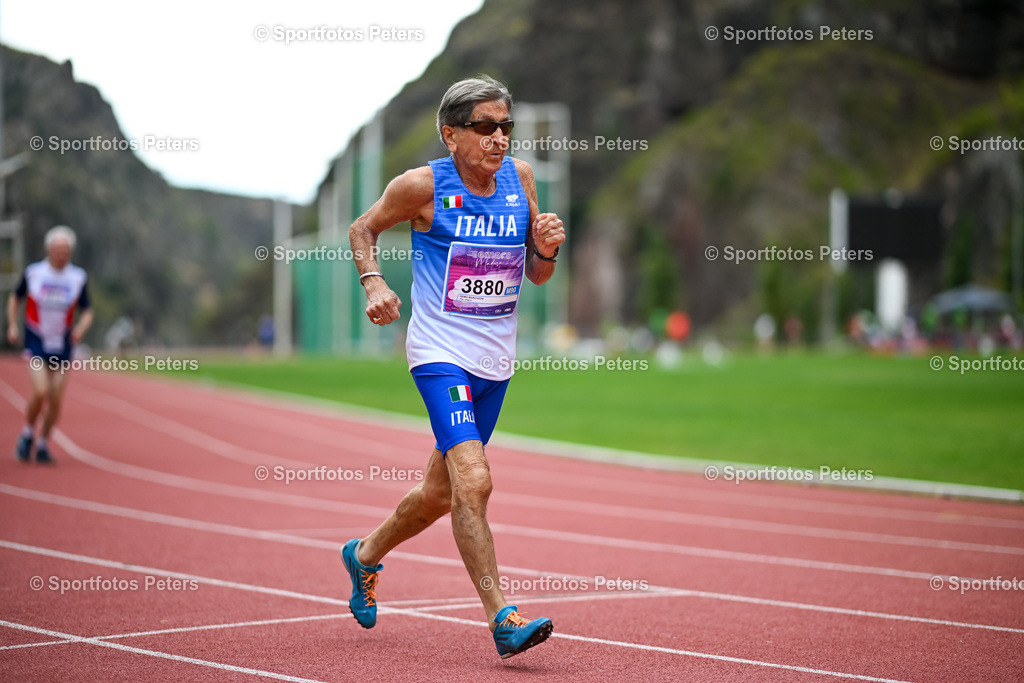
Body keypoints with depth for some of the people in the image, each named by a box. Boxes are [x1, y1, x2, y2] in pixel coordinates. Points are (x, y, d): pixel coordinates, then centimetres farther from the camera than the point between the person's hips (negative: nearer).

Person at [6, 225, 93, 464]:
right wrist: (12, 325, -3)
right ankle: (28, 434, 7)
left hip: (62, 344, 2)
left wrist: (81, 328, -19)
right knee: (40, 392, -19)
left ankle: (43, 444, 20)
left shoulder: (77, 278, -3)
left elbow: (87, 311, 2)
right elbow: (15, 298, 9)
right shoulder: (33, 273, -6)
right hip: (36, 341, -2)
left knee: (56, 400, 0)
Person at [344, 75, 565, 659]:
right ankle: (502, 618, -19)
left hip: (497, 361, 6)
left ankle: (365, 554, 43)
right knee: (473, 480, -22)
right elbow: (363, 228, 7)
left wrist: (546, 248, -11)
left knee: (441, 492, 17)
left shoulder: (520, 176, 4)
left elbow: (537, 275, 11)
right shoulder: (424, 185, -8)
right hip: (441, 353, -6)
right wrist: (374, 283, -10)